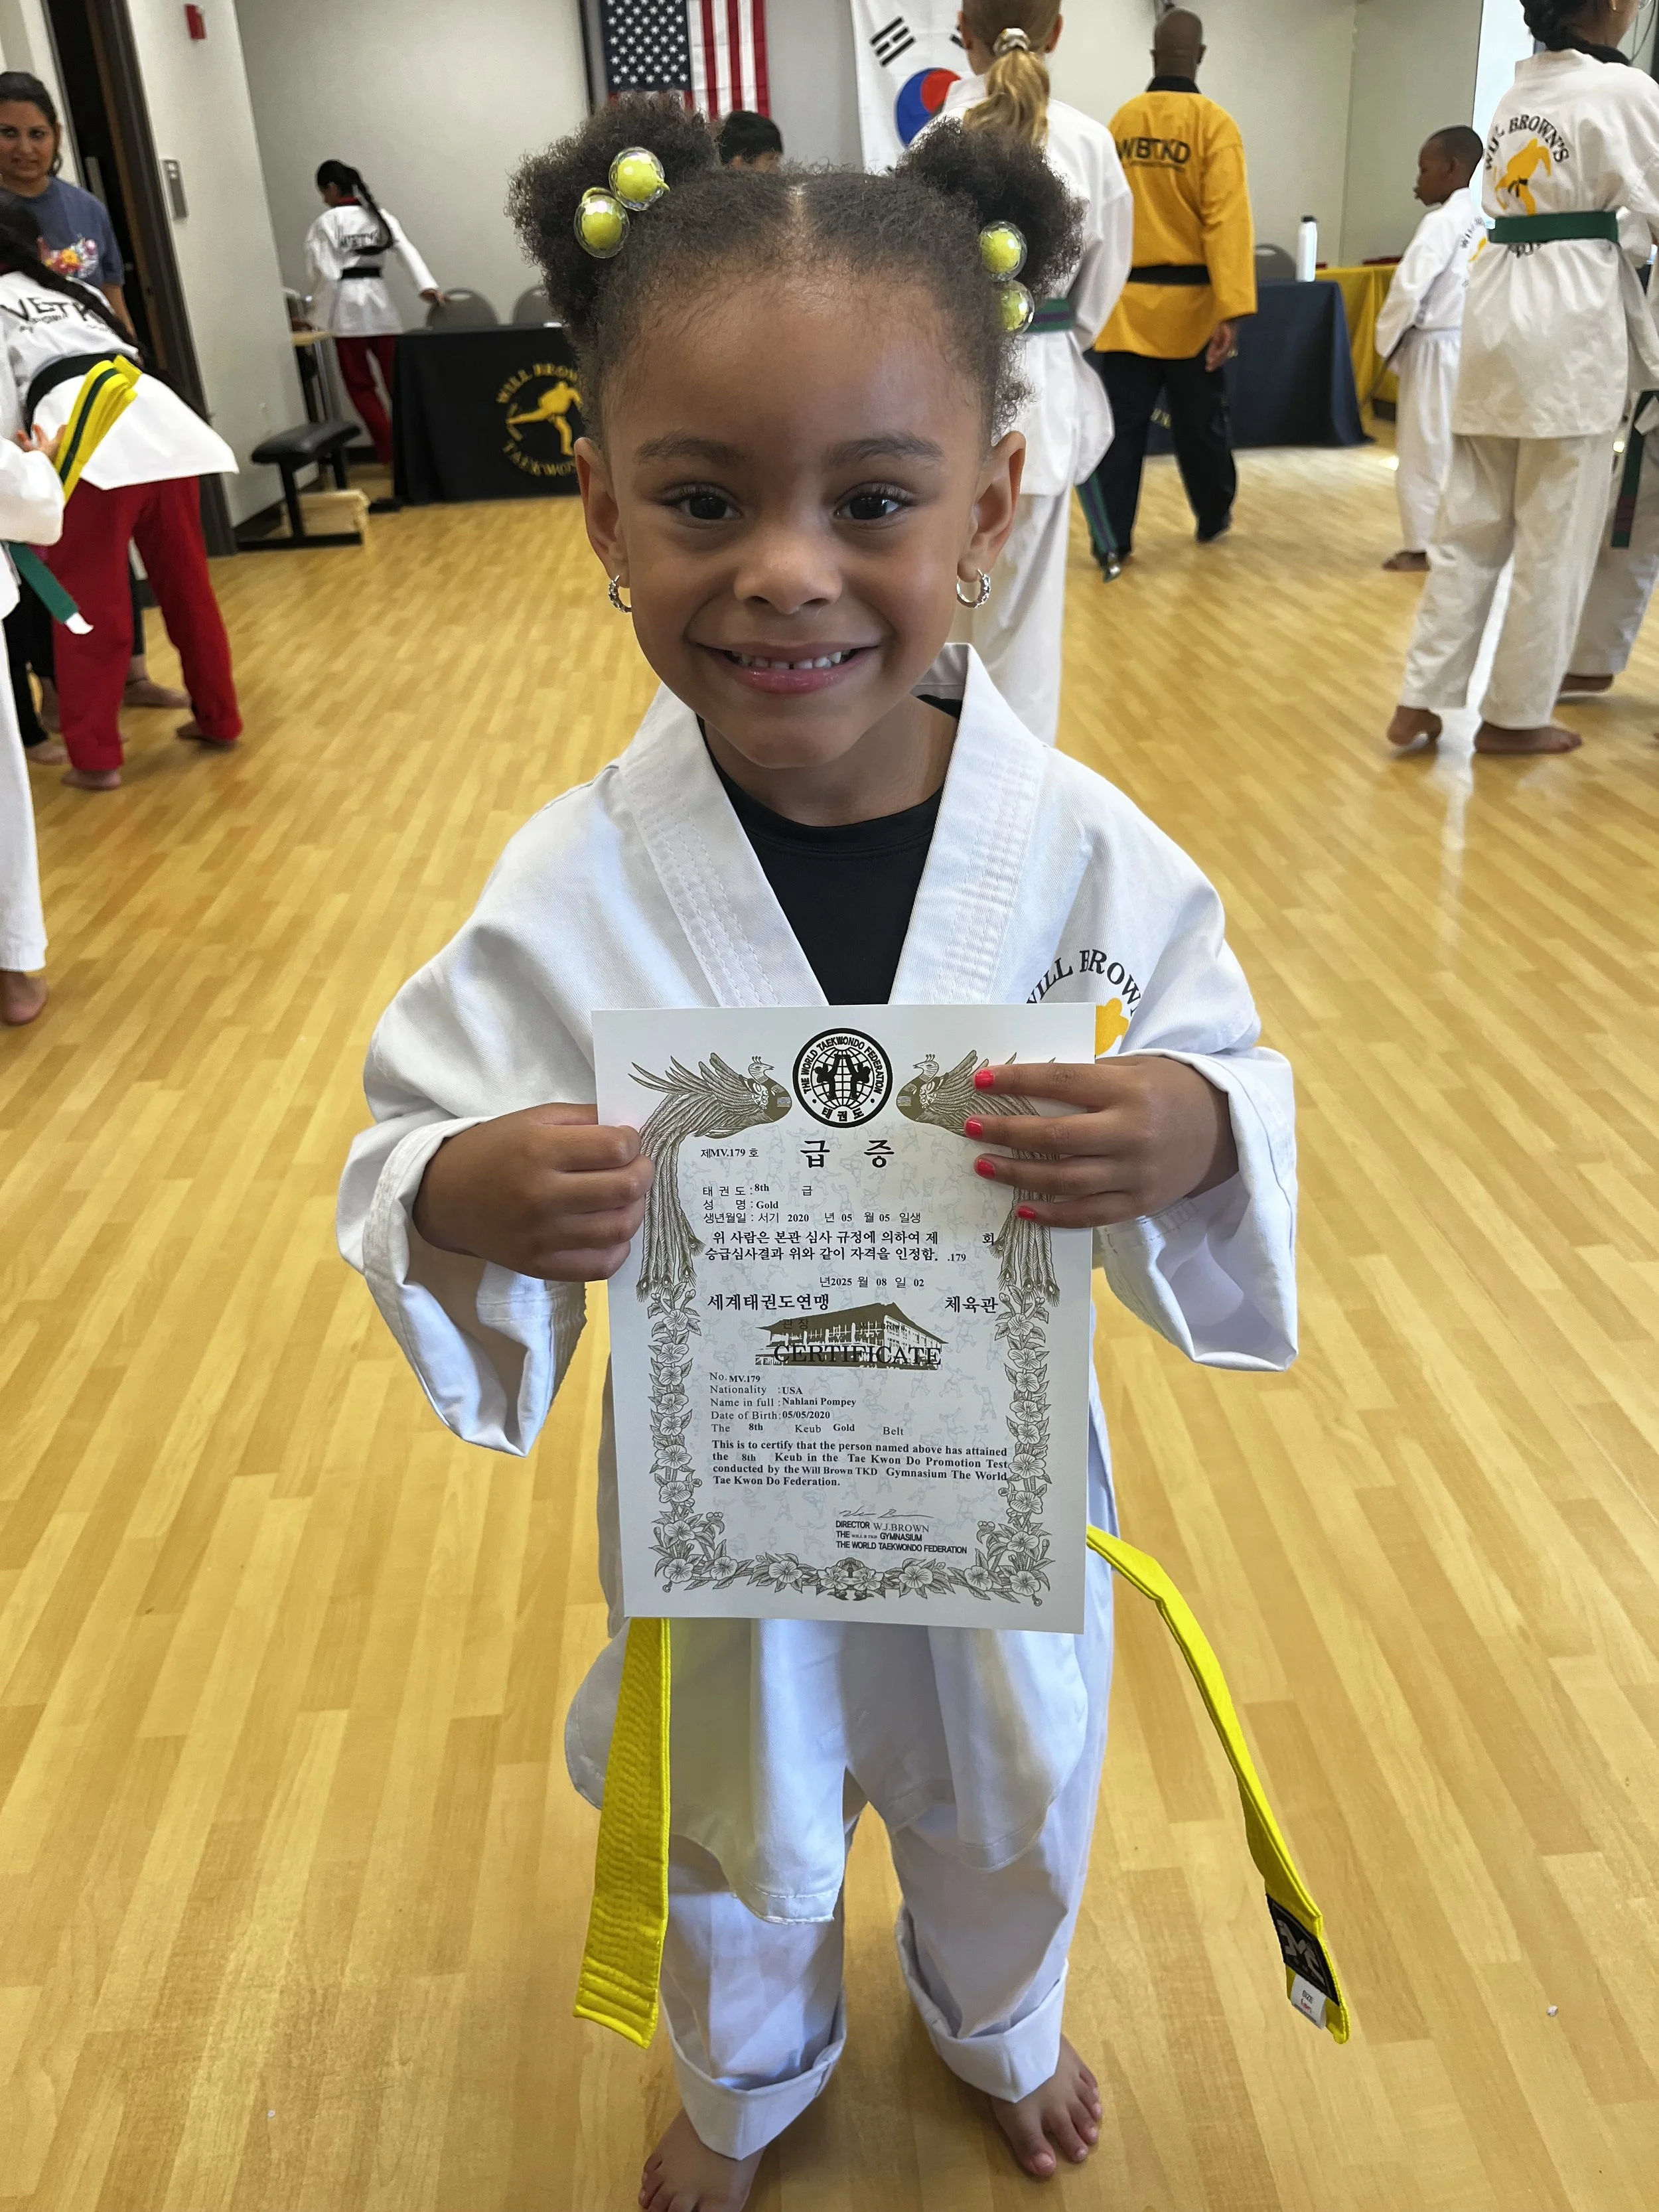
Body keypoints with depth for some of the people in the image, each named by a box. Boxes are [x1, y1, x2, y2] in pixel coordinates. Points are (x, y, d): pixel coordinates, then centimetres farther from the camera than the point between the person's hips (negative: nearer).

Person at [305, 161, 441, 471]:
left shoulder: (326, 222, -6)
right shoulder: (380, 215, 9)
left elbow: (324, 271, -10)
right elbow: (406, 251, -2)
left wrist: (319, 314, -2)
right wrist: (427, 285, -11)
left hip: (347, 303, -5)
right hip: (379, 298, 5)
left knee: (360, 383, 4)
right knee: (396, 377, 9)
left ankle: (390, 451, -1)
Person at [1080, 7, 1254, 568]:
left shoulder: (1121, 120, 3)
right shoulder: (1213, 123, -8)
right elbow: (1227, 219, -15)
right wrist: (1232, 309, -19)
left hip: (1127, 301, 2)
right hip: (1190, 302, -2)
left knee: (1122, 425, 4)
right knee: (1199, 423, 14)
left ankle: (1112, 542, -1)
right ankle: (1214, 519, 32)